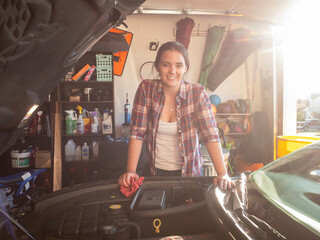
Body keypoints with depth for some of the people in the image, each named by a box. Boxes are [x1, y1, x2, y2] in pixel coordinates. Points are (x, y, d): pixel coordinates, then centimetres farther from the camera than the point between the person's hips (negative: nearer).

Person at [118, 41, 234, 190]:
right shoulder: (146, 89, -11)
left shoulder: (198, 93, -12)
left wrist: (222, 174, -25)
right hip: (155, 172, 1)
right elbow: (137, 132, -12)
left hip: (190, 172, 0)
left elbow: (211, 135, -16)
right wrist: (130, 171, -18)